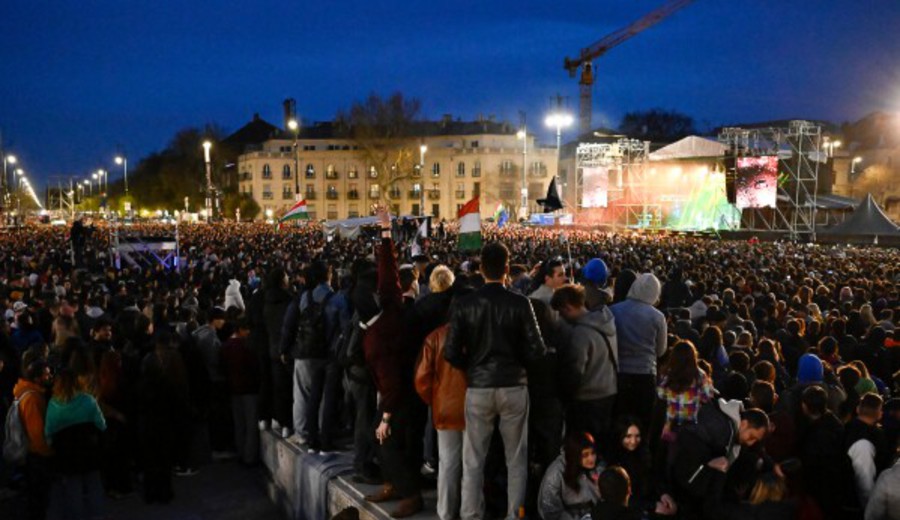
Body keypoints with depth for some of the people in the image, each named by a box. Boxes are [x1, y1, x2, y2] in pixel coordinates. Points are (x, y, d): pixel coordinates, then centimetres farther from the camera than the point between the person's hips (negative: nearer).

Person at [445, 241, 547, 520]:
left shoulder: (464, 304, -6)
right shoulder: (520, 303, -9)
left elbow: (451, 352, -7)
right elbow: (536, 350, -9)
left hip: (478, 387, 1)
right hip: (513, 386, 0)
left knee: (473, 460, 11)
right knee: (516, 459, 13)